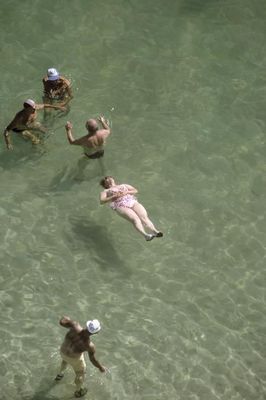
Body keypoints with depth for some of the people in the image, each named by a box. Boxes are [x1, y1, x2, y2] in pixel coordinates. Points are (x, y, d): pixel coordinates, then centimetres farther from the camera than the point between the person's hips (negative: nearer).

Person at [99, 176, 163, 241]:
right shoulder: (106, 191, 28)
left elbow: (135, 191, 25)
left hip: (133, 202, 4)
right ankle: (145, 235, -56)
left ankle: (155, 231, -49)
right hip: (121, 206, -4)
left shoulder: (124, 185, 36)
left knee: (144, 216, -26)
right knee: (135, 219, -33)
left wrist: (126, 192, 5)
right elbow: (102, 201, 9)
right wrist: (114, 196, -3)